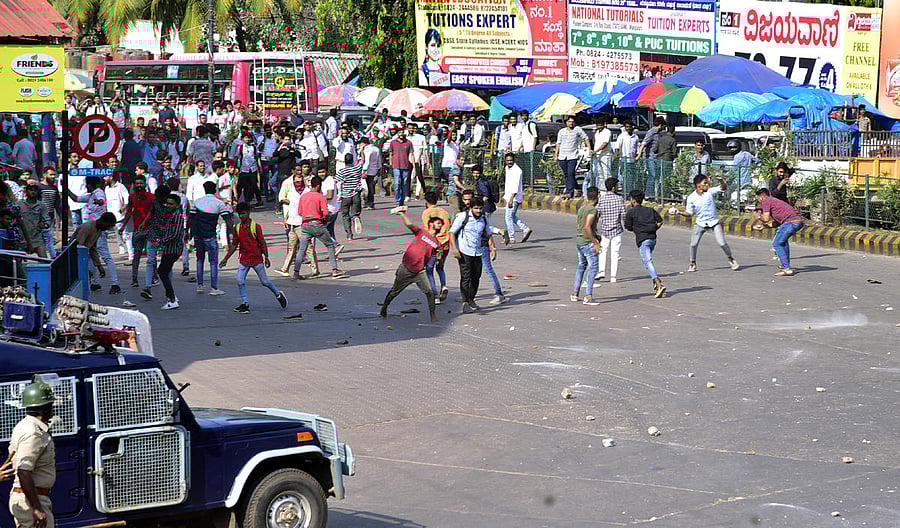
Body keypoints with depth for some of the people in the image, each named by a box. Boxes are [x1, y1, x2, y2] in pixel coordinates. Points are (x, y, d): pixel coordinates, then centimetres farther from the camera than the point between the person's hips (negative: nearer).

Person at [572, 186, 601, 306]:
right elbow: (587, 228, -24)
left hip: (579, 242, 9)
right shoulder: (592, 210, -15)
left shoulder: (581, 208, 12)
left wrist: (595, 237, 23)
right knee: (593, 268, -7)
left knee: (581, 266, 21)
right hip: (588, 243, -9)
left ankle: (574, 294, 24)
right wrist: (595, 243, -20)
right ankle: (588, 297, -14)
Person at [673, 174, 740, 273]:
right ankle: (693, 263, 18)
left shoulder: (710, 192, -8)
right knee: (693, 244, -4)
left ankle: (731, 259, 18)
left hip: (714, 222, -1)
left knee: (722, 243, -6)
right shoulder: (691, 198, -7)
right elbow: (690, 213, 1)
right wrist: (679, 212, -13)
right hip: (700, 224, 1)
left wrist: (720, 180, -29)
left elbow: (724, 188, -12)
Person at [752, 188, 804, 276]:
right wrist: (762, 226, 33)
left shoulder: (765, 201, 3)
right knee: (783, 239, 32)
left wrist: (759, 216, 14)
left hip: (791, 222, -10)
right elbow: (776, 222, 32)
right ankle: (786, 264, 34)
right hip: (799, 220, 10)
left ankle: (787, 269, -13)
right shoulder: (774, 200, 32)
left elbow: (766, 219, -6)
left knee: (776, 243, -4)